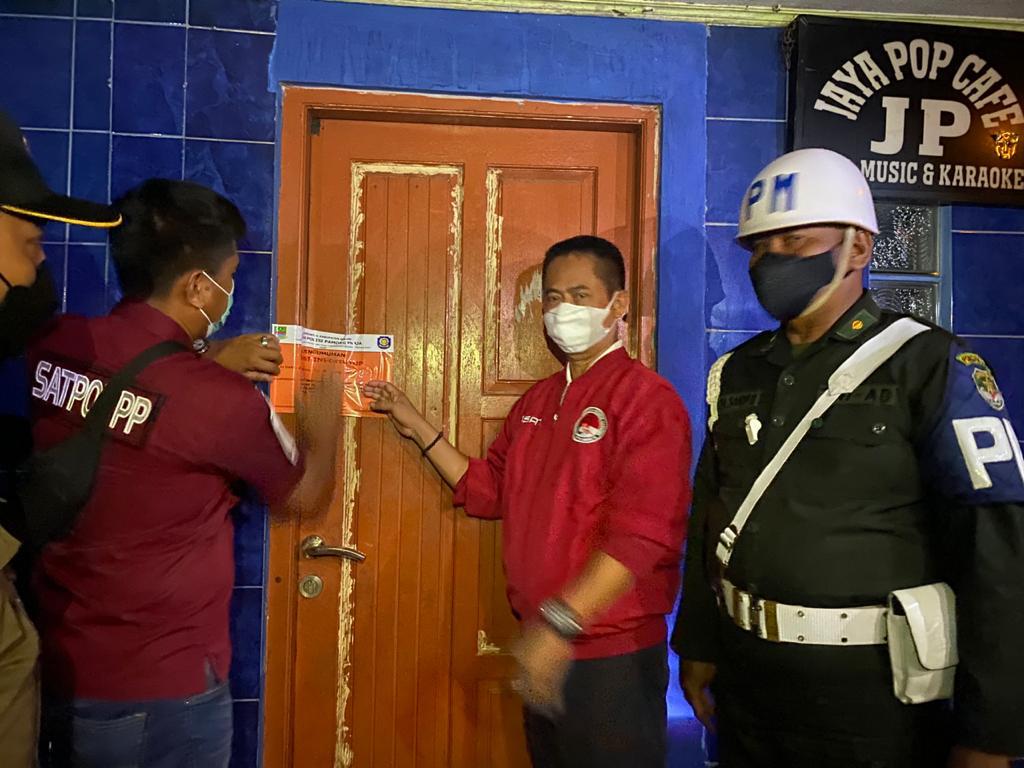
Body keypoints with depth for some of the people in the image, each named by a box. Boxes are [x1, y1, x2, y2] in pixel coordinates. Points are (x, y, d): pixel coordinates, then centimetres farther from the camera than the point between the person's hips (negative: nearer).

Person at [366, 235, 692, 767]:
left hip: (612, 656, -7)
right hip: (542, 647, 7)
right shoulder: (536, 401, 10)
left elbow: (643, 535, -22)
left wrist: (563, 620, -27)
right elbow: (487, 491, 16)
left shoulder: (646, 398, -14)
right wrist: (417, 428, 11)